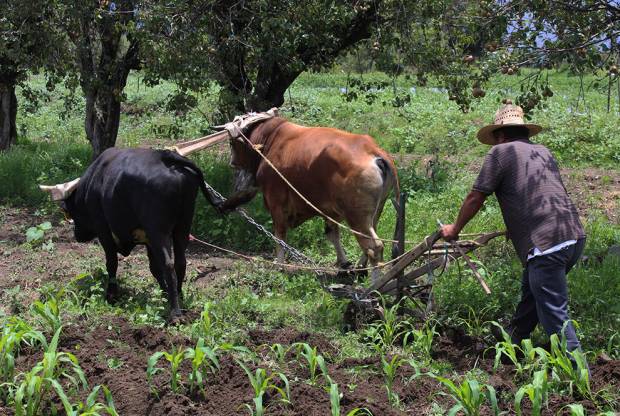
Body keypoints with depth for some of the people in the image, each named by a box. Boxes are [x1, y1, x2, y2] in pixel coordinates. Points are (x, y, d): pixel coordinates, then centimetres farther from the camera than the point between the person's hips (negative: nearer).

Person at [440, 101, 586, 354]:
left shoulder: (501, 152, 2)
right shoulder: (543, 152, 22)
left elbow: (475, 198, 6)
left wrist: (455, 229, 22)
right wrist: (518, 226, 50)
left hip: (546, 245, -8)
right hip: (574, 237, 8)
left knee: (555, 315, -5)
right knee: (530, 291, 27)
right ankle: (510, 344, 43)